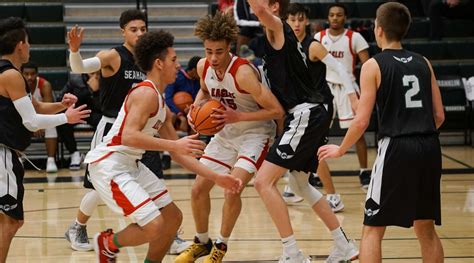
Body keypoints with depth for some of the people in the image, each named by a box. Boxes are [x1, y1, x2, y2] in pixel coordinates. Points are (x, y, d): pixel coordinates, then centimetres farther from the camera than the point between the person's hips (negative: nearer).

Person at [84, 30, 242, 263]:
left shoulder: (162, 106, 15)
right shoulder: (146, 93, -16)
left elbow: (178, 154, 19)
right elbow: (129, 136, -31)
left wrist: (216, 178, 14)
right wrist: (174, 145, -33)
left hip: (131, 165, 10)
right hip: (108, 165, -10)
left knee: (173, 217, 12)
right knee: (154, 227, -17)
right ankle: (108, 244, 9)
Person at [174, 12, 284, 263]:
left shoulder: (242, 73, -30)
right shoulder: (203, 67, -10)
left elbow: (277, 111, -27)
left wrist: (237, 116, -31)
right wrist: (195, 108, -5)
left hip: (255, 133, -7)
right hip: (226, 134, 7)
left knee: (232, 189, -22)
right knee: (198, 190, 5)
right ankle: (202, 242, 29)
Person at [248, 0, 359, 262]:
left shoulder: (277, 27, -7)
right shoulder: (275, 35, 20)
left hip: (305, 115, -10)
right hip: (309, 115, 10)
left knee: (263, 181, -14)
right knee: (299, 183, 23)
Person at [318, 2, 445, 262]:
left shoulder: (374, 65, -2)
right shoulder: (423, 63, 12)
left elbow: (361, 121, -6)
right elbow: (439, 116, 12)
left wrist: (340, 150, 9)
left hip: (396, 148, -5)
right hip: (429, 148, 5)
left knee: (372, 228, 4)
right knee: (425, 227, 17)